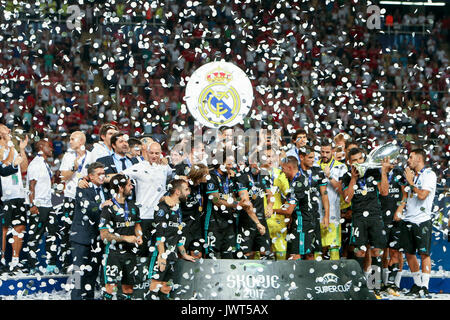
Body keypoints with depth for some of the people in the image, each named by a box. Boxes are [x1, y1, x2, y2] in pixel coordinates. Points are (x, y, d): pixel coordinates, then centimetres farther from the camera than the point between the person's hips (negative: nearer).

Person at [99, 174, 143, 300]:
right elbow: (104, 235, -11)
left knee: (128, 288, 8)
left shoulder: (132, 206, 12)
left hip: (130, 252, 6)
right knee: (111, 285, -15)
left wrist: (139, 236, 7)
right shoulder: (108, 208, -9)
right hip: (114, 252, -6)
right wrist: (126, 238, -14)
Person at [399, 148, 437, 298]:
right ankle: (417, 284, 18)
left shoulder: (429, 175, -6)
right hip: (408, 220, 8)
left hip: (422, 220, -8)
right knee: (409, 253, 8)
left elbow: (422, 195, -18)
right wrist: (399, 209, 13)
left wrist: (411, 181, -7)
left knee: (424, 253, -8)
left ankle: (424, 287, -7)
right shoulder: (411, 174, 17)